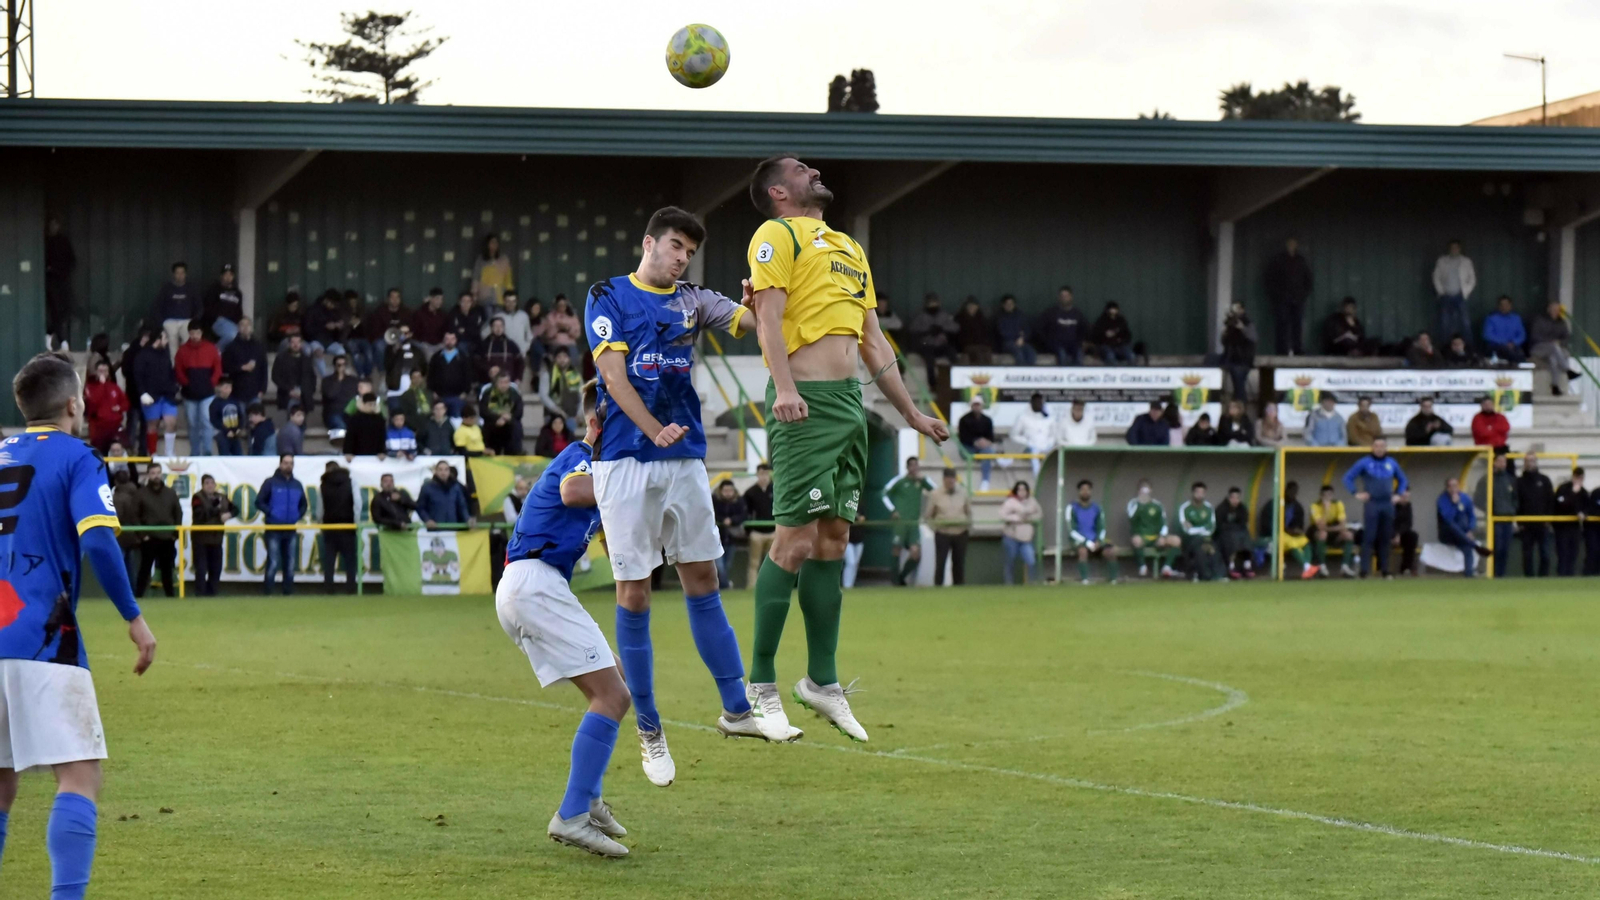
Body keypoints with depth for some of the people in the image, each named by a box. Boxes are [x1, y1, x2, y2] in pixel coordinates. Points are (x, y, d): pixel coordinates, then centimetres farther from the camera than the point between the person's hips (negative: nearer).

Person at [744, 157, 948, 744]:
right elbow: (769, 314, -12)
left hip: (849, 403, 8)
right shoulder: (777, 235, 1)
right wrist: (784, 387, -26)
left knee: (833, 538, 7)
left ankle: (822, 680, 13)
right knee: (796, 540, -10)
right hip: (805, 405, -8)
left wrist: (910, 413, 24)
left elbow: (872, 341, 27)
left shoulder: (849, 248, 26)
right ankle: (760, 687, -5)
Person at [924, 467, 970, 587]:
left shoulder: (963, 494, 5)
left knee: (959, 564, 7)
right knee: (940, 563, -6)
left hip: (960, 533, 2)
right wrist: (934, 526, -8)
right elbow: (927, 515, 4)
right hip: (942, 534, -2)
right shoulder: (935, 495, 0)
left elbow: (969, 513, 11)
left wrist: (968, 525, -5)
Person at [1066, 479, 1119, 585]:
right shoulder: (1072, 508, -3)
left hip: (1094, 541, 4)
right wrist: (1087, 543, -19)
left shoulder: (1097, 508, 10)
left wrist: (1098, 541, -13)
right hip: (1078, 540, -4)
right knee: (1083, 550, -38)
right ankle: (1083, 579, -39)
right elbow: (1072, 530, -9)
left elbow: (1101, 529, 8)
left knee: (1111, 550, -23)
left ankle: (1112, 579, -16)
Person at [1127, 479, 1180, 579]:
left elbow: (1163, 523, 9)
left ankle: (1166, 567, -16)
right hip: (1141, 537, -3)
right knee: (1136, 540, -41)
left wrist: (1162, 536, -8)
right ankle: (1143, 567, -22)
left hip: (1156, 538, 3)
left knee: (1176, 540, -20)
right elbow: (1131, 517, -16)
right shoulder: (1133, 503, 5)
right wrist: (1139, 502, -20)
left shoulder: (1157, 505, 13)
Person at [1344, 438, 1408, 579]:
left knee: (1385, 538, 6)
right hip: (1371, 504, -4)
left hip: (1388, 504, 4)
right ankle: (1364, 570, -8)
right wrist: (1357, 493, -7)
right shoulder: (1364, 462, -2)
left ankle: (1384, 569, 12)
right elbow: (1348, 478, 0)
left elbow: (1403, 480, 23)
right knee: (1369, 537, -8)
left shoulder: (1392, 463, 10)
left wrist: (1398, 494, 11)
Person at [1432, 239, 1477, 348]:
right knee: (1445, 324, -5)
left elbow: (1472, 279, 9)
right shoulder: (1441, 261, 10)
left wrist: (1465, 292, -2)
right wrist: (1441, 291, -2)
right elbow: (1436, 278, 9)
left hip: (1461, 296, -1)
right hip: (1446, 297, 1)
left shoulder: (1466, 262, 8)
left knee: (1465, 323, -11)